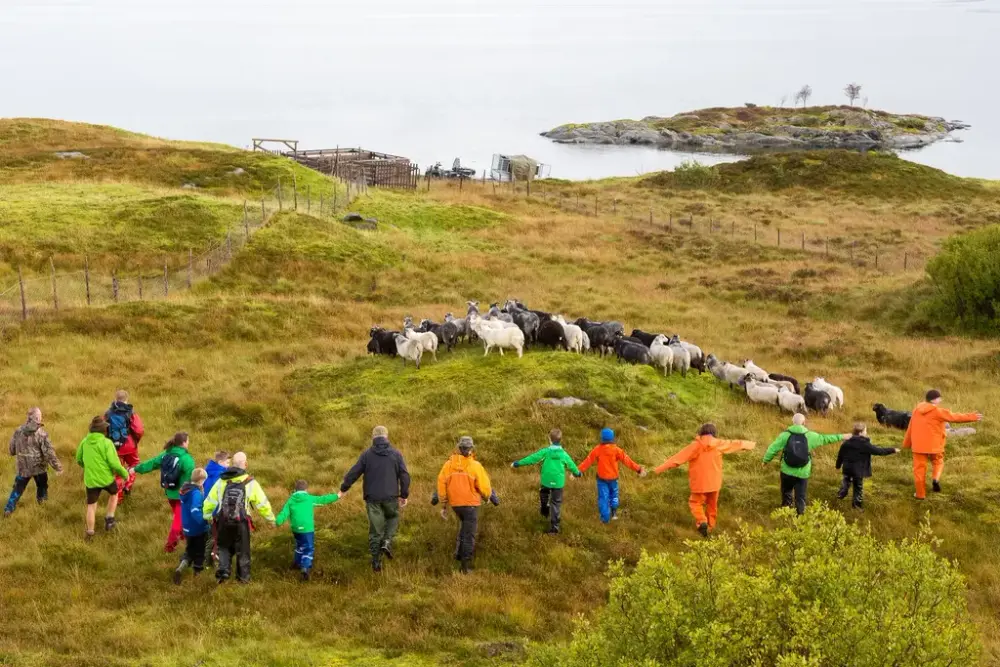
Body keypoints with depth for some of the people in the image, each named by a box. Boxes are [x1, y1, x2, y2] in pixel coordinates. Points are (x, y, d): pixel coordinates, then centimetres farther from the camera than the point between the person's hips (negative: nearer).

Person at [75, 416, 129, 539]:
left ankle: (90, 533, 22)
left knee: (91, 506, 16)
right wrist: (125, 473, -2)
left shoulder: (85, 442, -2)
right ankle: (109, 519, 25)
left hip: (90, 480, 3)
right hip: (106, 478, -3)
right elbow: (114, 464, -19)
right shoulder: (106, 443, -17)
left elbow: (79, 460, 10)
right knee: (114, 494, 29)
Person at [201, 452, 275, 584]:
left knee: (224, 548, 21)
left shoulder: (222, 481, 1)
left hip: (224, 522, 2)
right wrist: (271, 518, 13)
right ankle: (243, 577, 23)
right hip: (241, 522, -2)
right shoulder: (250, 483, -6)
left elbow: (209, 502, 5)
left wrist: (207, 516, 21)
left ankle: (223, 571, 4)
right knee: (242, 550, 14)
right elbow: (262, 503, -1)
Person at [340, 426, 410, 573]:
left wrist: (343, 489, 11)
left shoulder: (366, 454, -2)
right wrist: (404, 495, 10)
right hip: (390, 497, 0)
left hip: (372, 498, 0)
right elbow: (404, 476, 0)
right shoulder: (396, 454, 0)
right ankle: (387, 542, -1)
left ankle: (376, 561, 9)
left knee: (375, 529, 7)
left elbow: (354, 472, -2)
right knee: (393, 518, 25)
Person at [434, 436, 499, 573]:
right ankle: (465, 564, 4)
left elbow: (441, 484, 1)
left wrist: (444, 506, 11)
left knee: (464, 526, 29)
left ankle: (459, 554, 23)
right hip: (470, 504, -4)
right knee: (469, 534, 4)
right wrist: (488, 497, 12)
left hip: (455, 503, 4)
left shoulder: (449, 464, -2)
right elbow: (484, 487, -12)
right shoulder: (475, 466, -13)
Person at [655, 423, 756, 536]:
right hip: (714, 482, 3)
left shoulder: (695, 446, -14)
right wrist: (751, 444, 32)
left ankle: (701, 522, -13)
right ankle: (710, 526, 30)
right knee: (712, 504, 21)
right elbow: (735, 444, 13)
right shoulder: (719, 445, -3)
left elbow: (678, 458, -17)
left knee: (695, 503, 11)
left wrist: (658, 470, -17)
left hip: (699, 483, -3)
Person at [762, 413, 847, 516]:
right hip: (803, 473, 0)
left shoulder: (785, 435, -6)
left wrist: (766, 460, 11)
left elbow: (773, 449, -6)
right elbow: (825, 439, 9)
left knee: (786, 494, 19)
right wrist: (841, 437, 23)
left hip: (787, 472, 0)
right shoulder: (810, 436, -3)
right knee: (800, 497, 8)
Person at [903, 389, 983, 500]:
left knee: (920, 468, 7)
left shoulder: (917, 410, 6)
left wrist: (907, 443, 21)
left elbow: (911, 428, 13)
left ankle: (920, 494, 9)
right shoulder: (938, 411, -11)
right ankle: (936, 478, -8)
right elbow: (955, 417, -9)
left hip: (918, 445, 3)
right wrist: (972, 417, -1)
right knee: (938, 462, 21)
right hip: (934, 445, -3)